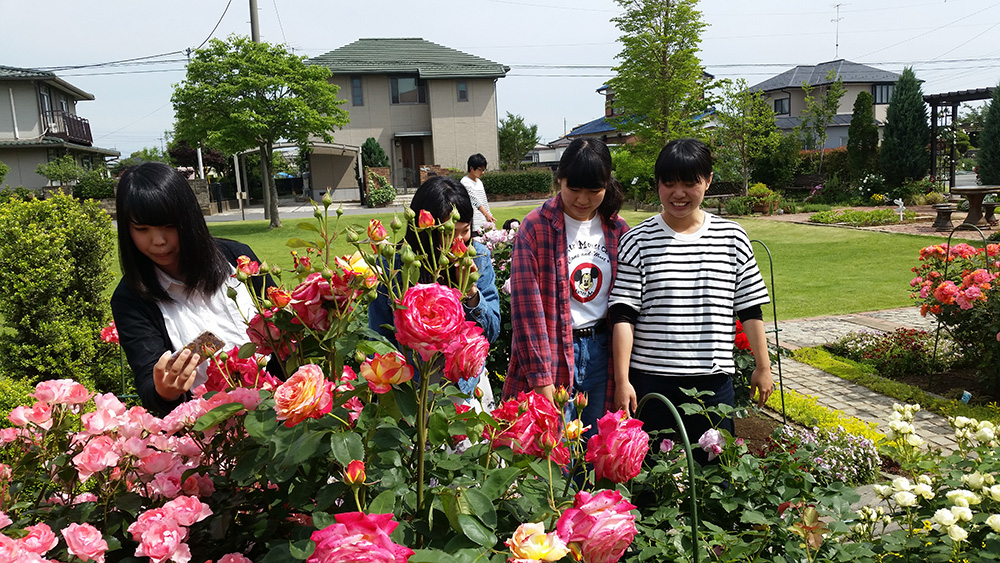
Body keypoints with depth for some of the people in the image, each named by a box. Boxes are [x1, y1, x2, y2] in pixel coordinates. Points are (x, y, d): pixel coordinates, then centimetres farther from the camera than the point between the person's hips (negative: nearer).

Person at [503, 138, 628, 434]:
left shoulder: (617, 230, 6)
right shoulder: (536, 227, -7)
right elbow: (527, 305, -11)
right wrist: (541, 377, -16)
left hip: (602, 353, 4)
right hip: (552, 353, -4)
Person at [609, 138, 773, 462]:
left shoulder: (732, 237, 6)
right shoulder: (638, 241, -2)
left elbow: (750, 309, 11)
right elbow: (623, 316, -4)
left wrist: (763, 366, 13)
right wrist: (622, 380, -9)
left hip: (714, 379, 2)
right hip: (651, 380, -1)